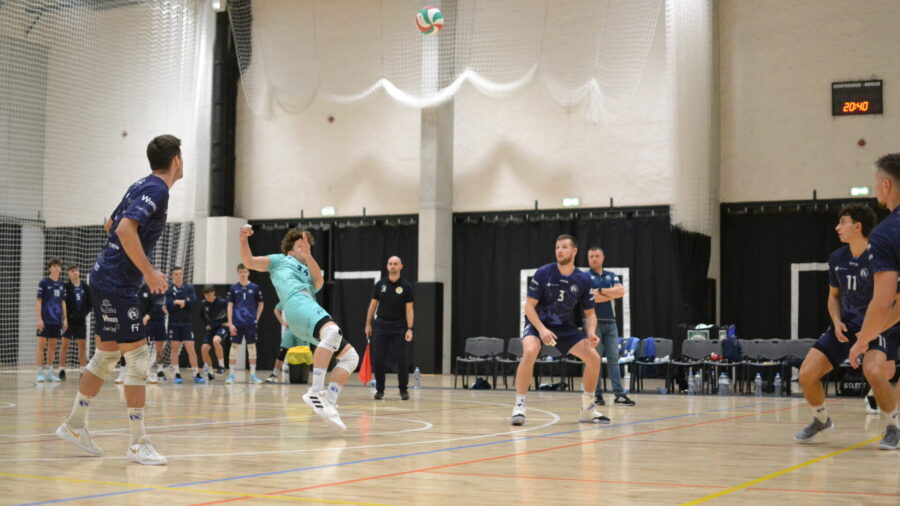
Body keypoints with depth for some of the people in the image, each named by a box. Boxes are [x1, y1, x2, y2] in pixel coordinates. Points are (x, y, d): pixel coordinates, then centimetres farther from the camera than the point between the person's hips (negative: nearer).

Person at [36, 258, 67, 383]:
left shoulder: (61, 285, 11)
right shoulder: (44, 282, -3)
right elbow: (39, 301, -5)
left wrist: (65, 318, 11)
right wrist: (39, 318, -11)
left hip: (57, 320, 5)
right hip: (45, 320, -5)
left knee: (52, 345, 7)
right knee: (42, 344, -4)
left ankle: (49, 372, 12)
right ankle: (40, 373, -2)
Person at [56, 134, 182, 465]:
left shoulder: (143, 186, 13)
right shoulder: (157, 190, -15)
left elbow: (112, 224, 25)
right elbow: (125, 229, -28)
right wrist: (149, 272, -24)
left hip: (107, 280, 10)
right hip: (117, 285, -10)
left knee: (106, 356, 17)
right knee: (138, 359, -7)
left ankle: (75, 425, 27)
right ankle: (138, 444, -4)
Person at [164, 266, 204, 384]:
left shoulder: (189, 288, 4)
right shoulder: (169, 290, 0)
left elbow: (193, 302, -11)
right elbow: (169, 307, -12)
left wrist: (178, 302, -11)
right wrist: (184, 303, -10)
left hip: (187, 323, 0)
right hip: (174, 324, 0)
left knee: (191, 349, -3)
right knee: (174, 348, 4)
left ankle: (196, 374, 0)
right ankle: (177, 374, 11)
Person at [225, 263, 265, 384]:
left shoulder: (255, 288, 3)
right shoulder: (233, 288, 3)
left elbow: (260, 304, 13)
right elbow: (230, 306, 2)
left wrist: (257, 318, 4)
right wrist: (230, 323, -5)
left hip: (251, 324, 1)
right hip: (237, 323, -1)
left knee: (252, 347, 4)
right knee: (234, 347, 1)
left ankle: (253, 375, 11)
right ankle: (231, 375, 8)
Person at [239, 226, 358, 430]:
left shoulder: (309, 275, 38)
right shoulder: (281, 260, 29)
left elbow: (319, 281, 13)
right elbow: (249, 262, 17)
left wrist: (308, 255, -1)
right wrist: (244, 240, 0)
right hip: (298, 302, -7)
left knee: (351, 356, -2)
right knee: (333, 332, -37)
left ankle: (330, 404, -9)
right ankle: (315, 392, -42)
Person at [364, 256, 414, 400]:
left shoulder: (406, 286, -2)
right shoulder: (380, 284, 3)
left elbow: (409, 309, -5)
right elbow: (373, 305, 9)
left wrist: (410, 329, -13)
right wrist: (368, 324, 5)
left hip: (399, 326, -2)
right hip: (381, 325, 2)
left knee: (402, 358, -6)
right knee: (378, 359, 0)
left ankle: (403, 390, 7)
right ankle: (379, 390, 12)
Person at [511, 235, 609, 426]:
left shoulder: (583, 280, -7)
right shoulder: (543, 273, -16)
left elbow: (590, 313, 2)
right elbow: (529, 306, -14)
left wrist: (591, 333, -19)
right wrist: (542, 329, -28)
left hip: (565, 327, 4)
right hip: (538, 324, -4)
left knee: (594, 358, -7)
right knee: (530, 352, -33)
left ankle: (587, 409, 12)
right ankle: (519, 406, -25)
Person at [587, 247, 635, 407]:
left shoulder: (611, 275, 13)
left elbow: (621, 291, -4)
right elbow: (591, 298, -15)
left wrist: (601, 291, -11)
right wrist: (612, 293, -7)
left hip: (610, 322, 4)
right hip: (594, 321, -4)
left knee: (613, 358, 1)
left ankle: (619, 394, -1)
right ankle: (597, 394, 3)